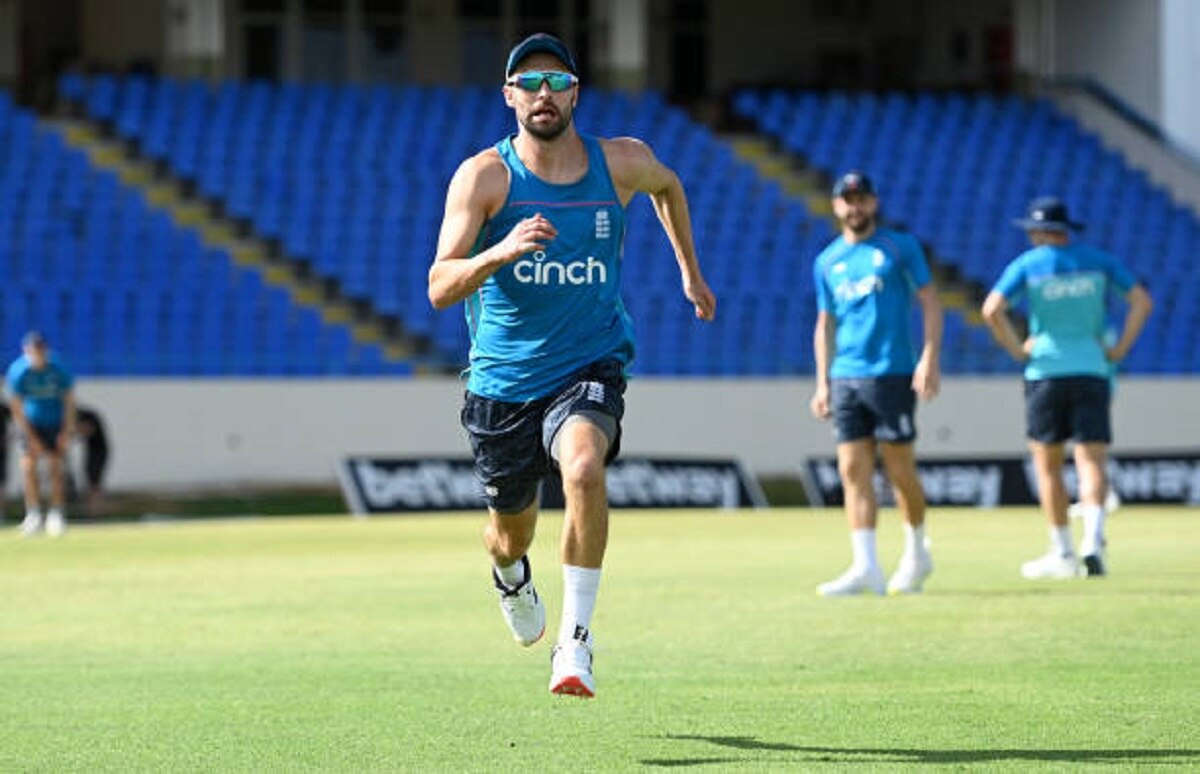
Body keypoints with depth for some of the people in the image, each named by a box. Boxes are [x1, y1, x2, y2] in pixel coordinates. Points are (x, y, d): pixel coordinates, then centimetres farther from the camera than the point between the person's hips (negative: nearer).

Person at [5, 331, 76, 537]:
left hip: (55, 424, 0)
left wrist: (67, 431, -9)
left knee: (55, 466, -5)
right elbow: (16, 407, -16)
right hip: (30, 423, 0)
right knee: (29, 466, -11)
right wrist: (31, 438, -17)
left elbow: (68, 400, -6)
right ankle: (33, 514, -5)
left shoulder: (59, 369, -19)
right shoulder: (17, 372, -21)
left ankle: (56, 514, 2)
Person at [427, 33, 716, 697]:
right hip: (501, 384, 0)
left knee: (583, 467, -32)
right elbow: (439, 288, -18)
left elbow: (667, 185, 23)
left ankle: (575, 640, -28)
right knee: (511, 530, 15)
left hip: (589, 368, 0)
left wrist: (690, 272, 29)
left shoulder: (621, 163, -3)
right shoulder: (484, 176, -10)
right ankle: (511, 579, 55)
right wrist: (500, 252, -36)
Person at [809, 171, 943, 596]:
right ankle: (866, 566, -7)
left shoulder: (900, 247, 3)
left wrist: (930, 358, -10)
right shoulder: (827, 262, 14)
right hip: (845, 378, 4)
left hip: (892, 374, -4)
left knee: (900, 469, 0)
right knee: (853, 471, -4)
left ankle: (917, 552, 19)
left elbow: (930, 302, 1)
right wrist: (822, 383, 12)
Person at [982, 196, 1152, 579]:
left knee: (1047, 464, 10)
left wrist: (1016, 349, -1)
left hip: (1045, 371, -2)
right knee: (1091, 461, -3)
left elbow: (992, 309, -12)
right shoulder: (1097, 261, 8)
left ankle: (1062, 553, 10)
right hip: (1092, 371, 2)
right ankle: (1093, 540, -26)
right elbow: (1142, 301, 3)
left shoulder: (1027, 264, 0)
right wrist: (1120, 349, 5)